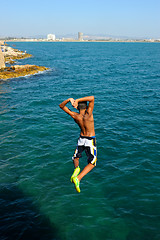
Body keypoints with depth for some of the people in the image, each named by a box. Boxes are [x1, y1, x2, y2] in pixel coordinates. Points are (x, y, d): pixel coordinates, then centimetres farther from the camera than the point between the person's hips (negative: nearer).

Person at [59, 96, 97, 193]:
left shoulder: (75, 116, -13)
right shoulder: (88, 114, -23)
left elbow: (61, 106, -4)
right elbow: (92, 98, -30)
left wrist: (69, 100, -21)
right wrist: (78, 100, -30)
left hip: (81, 139, 3)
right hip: (91, 141, -3)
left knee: (76, 158, 27)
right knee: (92, 163, 6)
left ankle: (76, 168, -6)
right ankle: (78, 178, -15)